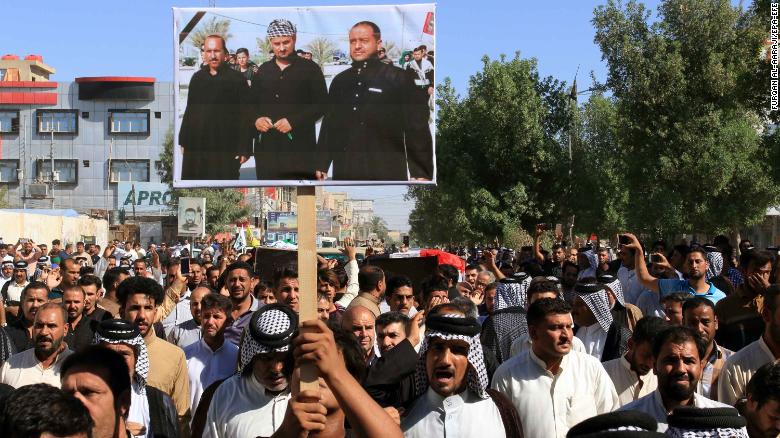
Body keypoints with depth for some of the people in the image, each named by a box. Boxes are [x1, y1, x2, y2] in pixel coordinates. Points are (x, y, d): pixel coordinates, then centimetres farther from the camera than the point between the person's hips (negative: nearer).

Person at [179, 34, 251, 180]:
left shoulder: (237, 79, -4)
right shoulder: (197, 78, 12)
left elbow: (245, 115, -7)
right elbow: (189, 111, 17)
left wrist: (244, 149, -11)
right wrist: (183, 141, 14)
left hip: (225, 148, -5)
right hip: (196, 146, 5)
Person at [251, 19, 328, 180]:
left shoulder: (310, 69, 3)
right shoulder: (263, 70, 17)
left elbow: (321, 105, -2)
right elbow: (252, 104, 21)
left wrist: (293, 121, -13)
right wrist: (256, 119, -1)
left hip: (300, 148, -4)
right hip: (267, 147, 4)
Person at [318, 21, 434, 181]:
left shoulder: (398, 78, -2)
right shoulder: (340, 81, 14)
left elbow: (417, 127, -5)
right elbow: (329, 124, 18)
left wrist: (421, 172, -10)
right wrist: (322, 164, 14)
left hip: (386, 172, -4)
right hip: (345, 172, 5)